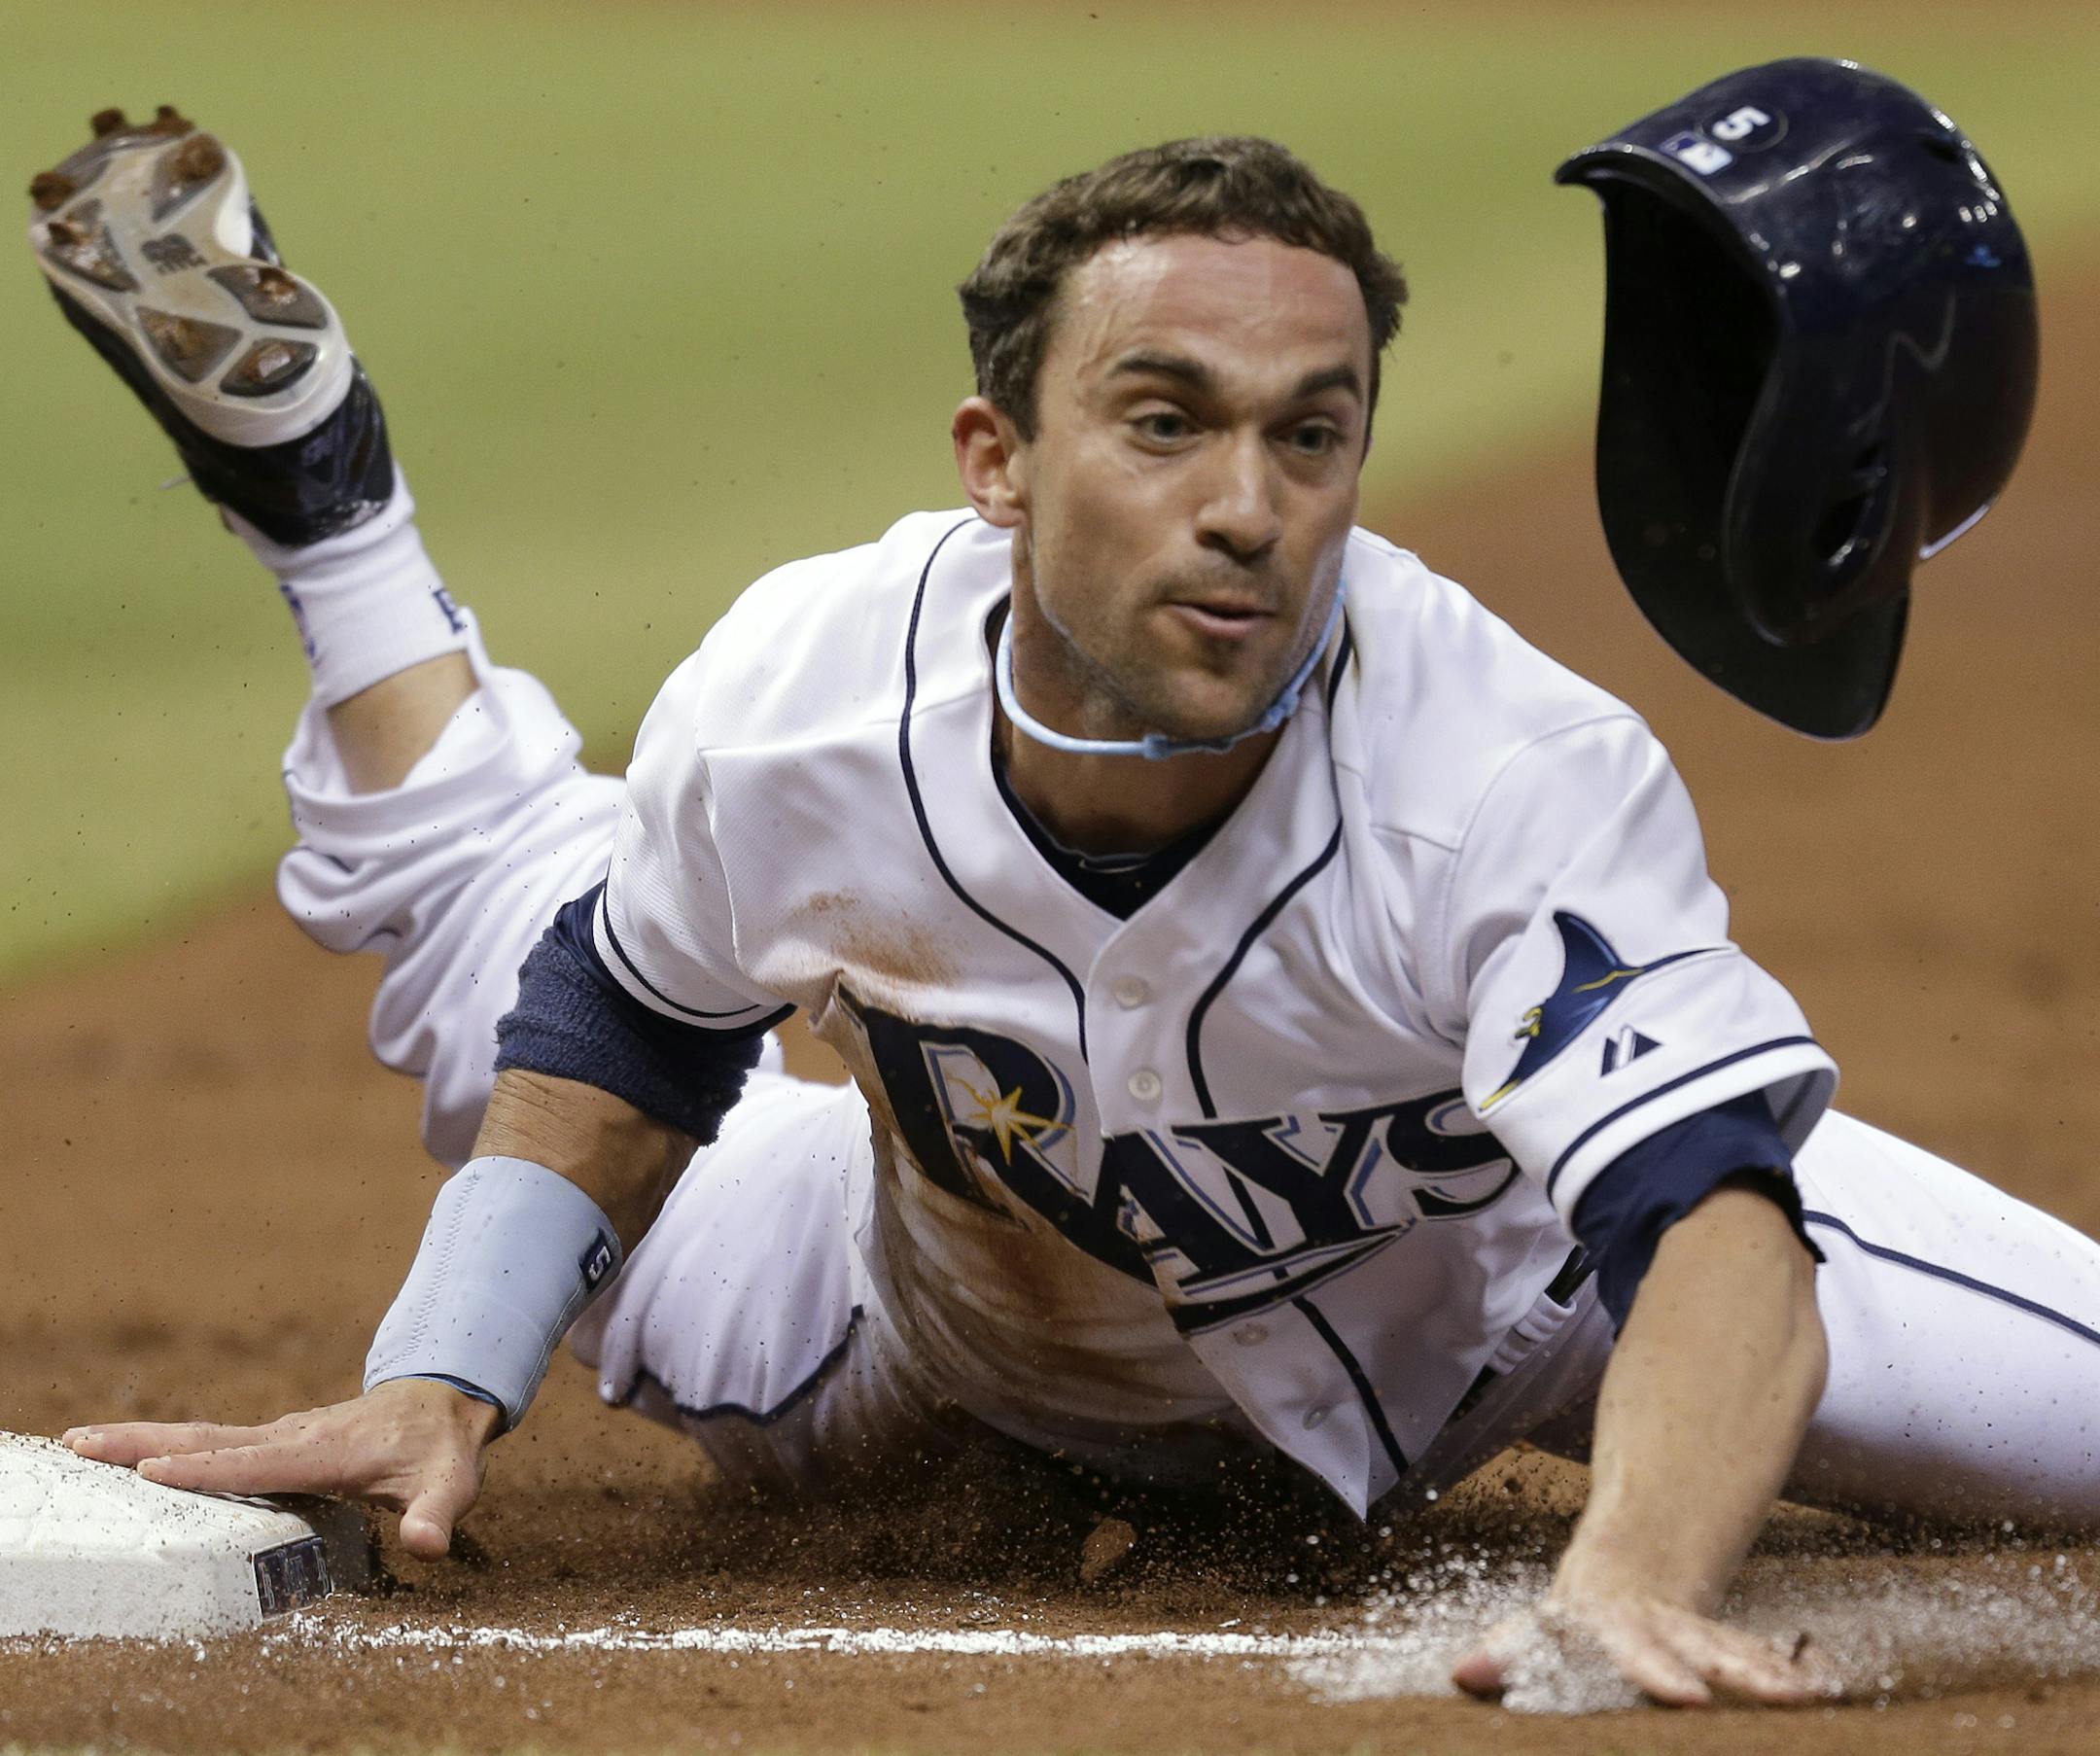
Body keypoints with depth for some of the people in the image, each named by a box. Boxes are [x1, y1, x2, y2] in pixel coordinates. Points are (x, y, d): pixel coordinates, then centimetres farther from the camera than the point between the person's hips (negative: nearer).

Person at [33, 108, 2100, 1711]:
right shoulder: (791, 709, -30)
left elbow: (1713, 1217, -53)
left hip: (1490, 1284, -2)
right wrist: (441, 1383, -16)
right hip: (970, 1308, 2)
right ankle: (312, 468, 37)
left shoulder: (1529, 781, -41)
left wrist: (1633, 1579, -72)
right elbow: (626, 1033, -7)